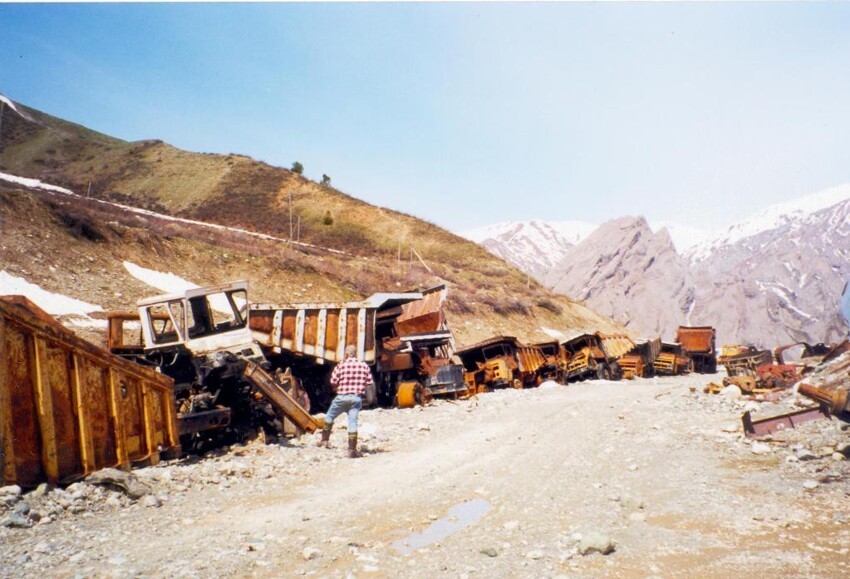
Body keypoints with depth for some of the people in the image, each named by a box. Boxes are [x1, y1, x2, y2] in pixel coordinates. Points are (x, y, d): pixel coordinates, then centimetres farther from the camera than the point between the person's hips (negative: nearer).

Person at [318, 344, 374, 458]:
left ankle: (325, 440, 29)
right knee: (353, 421, 1)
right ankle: (352, 450, -3)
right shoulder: (364, 365, 2)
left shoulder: (341, 365, -6)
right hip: (357, 397, 2)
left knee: (329, 416, 20)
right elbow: (369, 383, 4)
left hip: (342, 397, -1)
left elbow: (333, 381, -6)